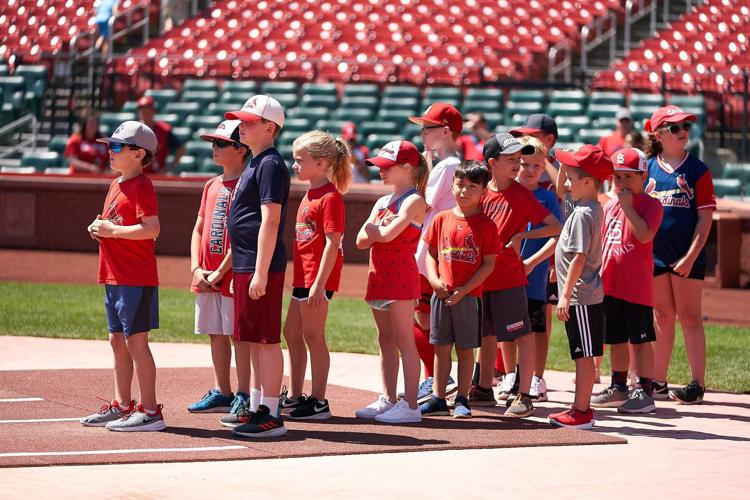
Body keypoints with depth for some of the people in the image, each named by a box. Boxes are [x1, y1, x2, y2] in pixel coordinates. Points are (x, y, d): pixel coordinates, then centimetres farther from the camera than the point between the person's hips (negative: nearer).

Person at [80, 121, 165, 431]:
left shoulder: (141, 187, -13)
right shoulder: (116, 184, 17)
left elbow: (151, 229, -24)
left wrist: (112, 230, -18)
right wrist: (99, 228, 6)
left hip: (136, 278, -10)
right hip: (114, 277, 10)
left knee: (135, 341, -8)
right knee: (118, 341, 14)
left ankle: (149, 411, -5)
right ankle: (121, 406, 23)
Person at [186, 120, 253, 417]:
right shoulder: (212, 185, 15)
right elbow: (198, 229, 15)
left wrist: (221, 272, -16)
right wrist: (196, 268, 2)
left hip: (233, 274, -8)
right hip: (206, 277, 8)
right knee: (216, 334, 11)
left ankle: (243, 395, 2)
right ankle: (221, 393, 19)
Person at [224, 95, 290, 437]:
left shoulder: (270, 165, -13)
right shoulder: (255, 164, 18)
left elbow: (270, 221, -20)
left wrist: (260, 273, -23)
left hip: (262, 267, -10)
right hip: (246, 267, 10)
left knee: (266, 340, -7)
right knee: (255, 341, 14)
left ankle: (271, 416, -5)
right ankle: (258, 409, 22)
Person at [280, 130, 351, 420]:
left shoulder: (330, 197, -15)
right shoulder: (310, 195, 15)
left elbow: (333, 243, -20)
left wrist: (319, 283, -23)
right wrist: (302, 279, 19)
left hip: (318, 278, -10)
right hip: (303, 276, 10)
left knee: (313, 336, -4)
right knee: (291, 332, 16)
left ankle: (319, 402, 3)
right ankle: (295, 398, 26)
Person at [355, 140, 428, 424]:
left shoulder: (414, 201, -8)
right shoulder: (382, 202, 17)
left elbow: (387, 234, -19)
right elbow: (362, 241, 10)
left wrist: (372, 227, 0)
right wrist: (379, 228, -8)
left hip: (401, 276, -8)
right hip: (378, 277, 8)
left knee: (404, 341, -7)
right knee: (385, 340, 11)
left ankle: (410, 405, -7)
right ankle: (388, 400, 16)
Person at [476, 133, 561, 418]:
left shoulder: (522, 195, -6)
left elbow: (555, 226, -9)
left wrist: (521, 236, -16)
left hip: (509, 278, -5)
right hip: (481, 276, 5)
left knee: (522, 335, -4)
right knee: (486, 335, 17)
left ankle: (524, 397, -1)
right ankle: (484, 390, 30)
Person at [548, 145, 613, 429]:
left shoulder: (582, 215, -18)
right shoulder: (593, 208, 11)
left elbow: (579, 257, -23)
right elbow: (560, 190, 29)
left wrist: (565, 295, -22)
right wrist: (565, 167, 13)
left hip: (580, 296, -10)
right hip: (587, 296, 10)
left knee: (583, 355, -5)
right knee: (583, 355, 13)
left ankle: (581, 412, -2)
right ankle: (582, 408, 19)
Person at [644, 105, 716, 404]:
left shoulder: (698, 170, -4)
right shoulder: (648, 169, 5)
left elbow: (705, 218, -6)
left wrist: (690, 257, -13)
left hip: (687, 256, -3)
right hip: (655, 254, 3)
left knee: (689, 317, -1)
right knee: (662, 317, 12)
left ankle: (697, 385, 4)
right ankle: (658, 382, 20)